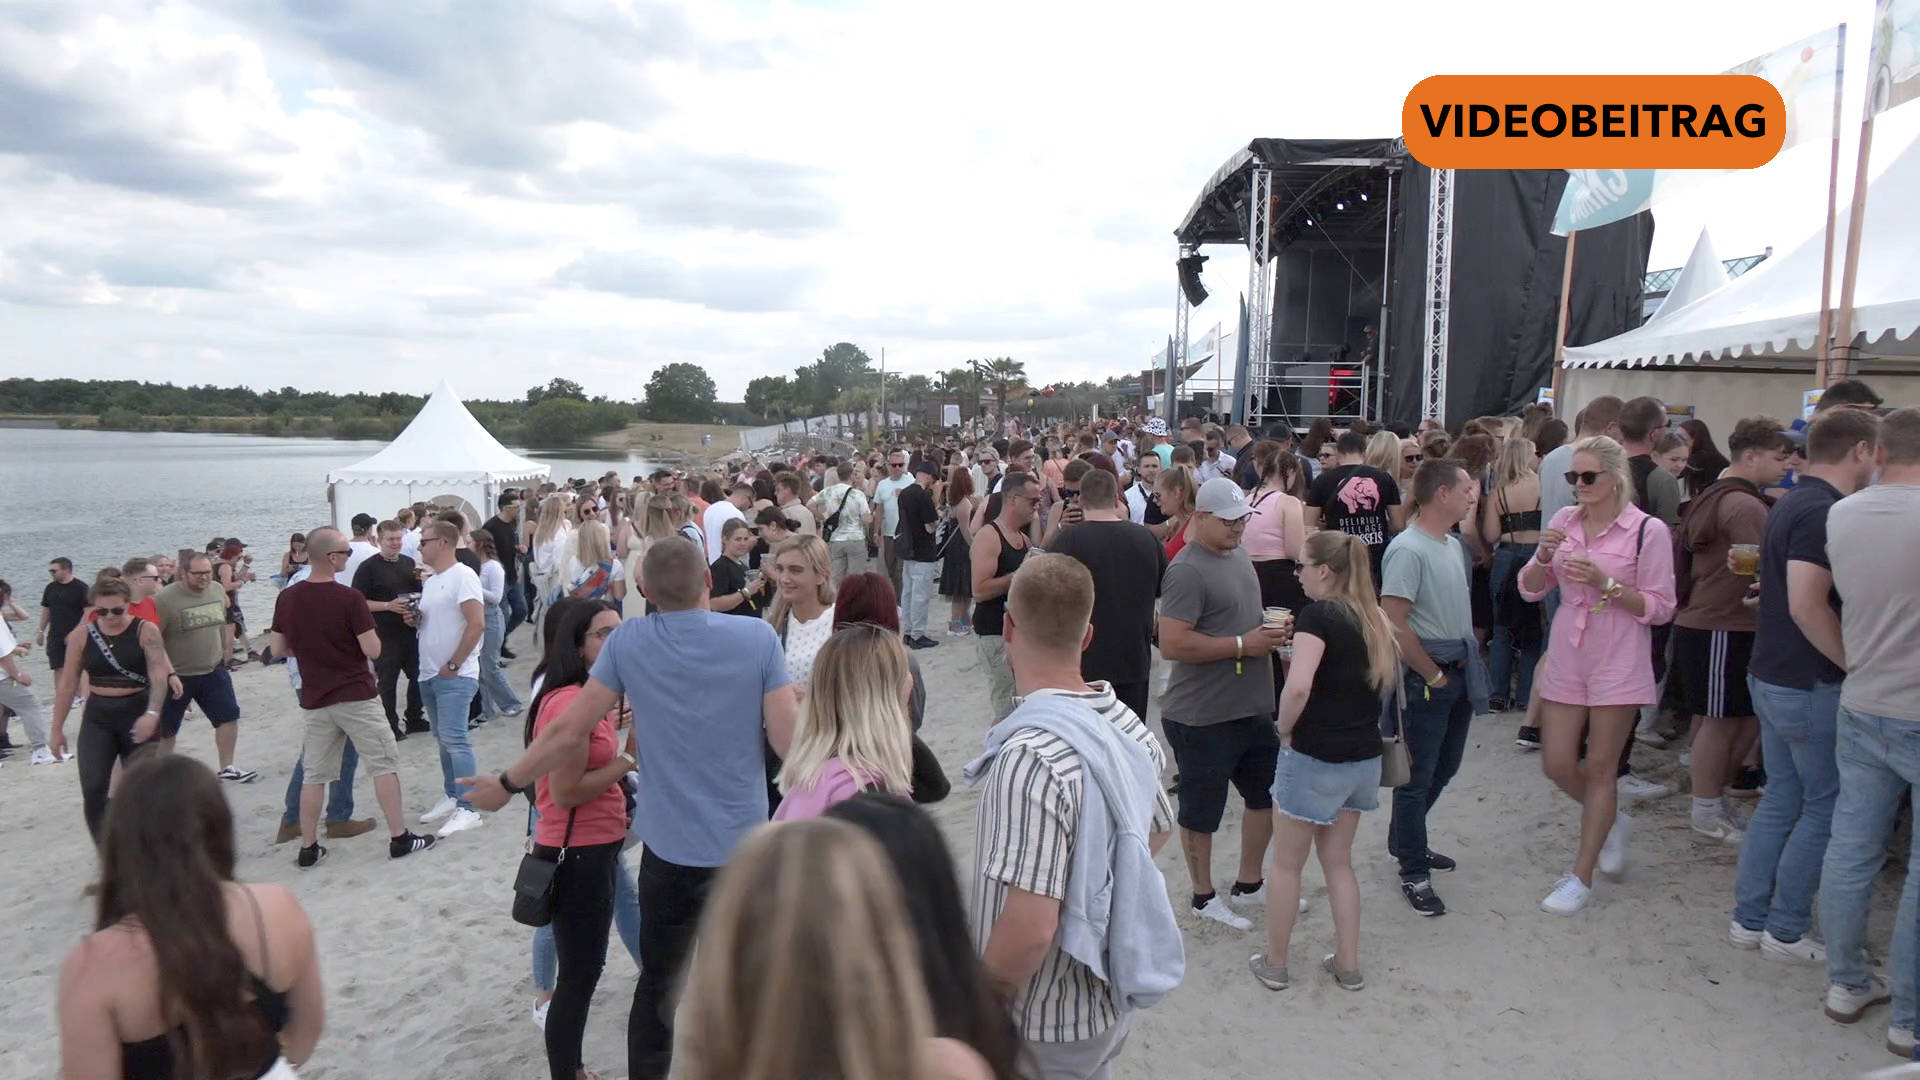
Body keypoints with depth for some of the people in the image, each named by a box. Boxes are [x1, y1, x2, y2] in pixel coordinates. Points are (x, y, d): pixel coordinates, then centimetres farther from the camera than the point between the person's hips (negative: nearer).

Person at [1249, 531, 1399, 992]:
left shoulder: (1318, 614, -18)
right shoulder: (1373, 617, 4)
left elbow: (1298, 686, -29)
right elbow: (1391, 674, 16)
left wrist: (1286, 729, -14)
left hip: (1315, 757, -7)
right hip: (1364, 757, 7)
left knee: (1286, 864, 10)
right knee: (1338, 862, 20)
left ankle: (1273, 964, 22)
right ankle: (1347, 964, 25)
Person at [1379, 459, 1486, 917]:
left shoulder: (1453, 544, 10)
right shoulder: (1408, 549, -19)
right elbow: (1394, 623, -24)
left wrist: (1465, 665, 11)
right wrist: (1434, 675, -16)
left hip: (1457, 671, 9)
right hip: (1426, 677, -9)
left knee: (1444, 767, 20)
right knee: (1418, 776, 2)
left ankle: (1405, 841, 38)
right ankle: (1414, 873, 14)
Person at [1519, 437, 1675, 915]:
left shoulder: (1648, 530, -10)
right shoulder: (1564, 521, 3)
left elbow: (1659, 607, -9)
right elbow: (1530, 589, 7)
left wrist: (1604, 582, -21)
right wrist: (1544, 557, -13)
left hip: (1618, 663, -4)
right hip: (1566, 659, 5)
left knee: (1599, 768, 5)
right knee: (1556, 765, 7)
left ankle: (1581, 877, 15)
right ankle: (1611, 819, 38)